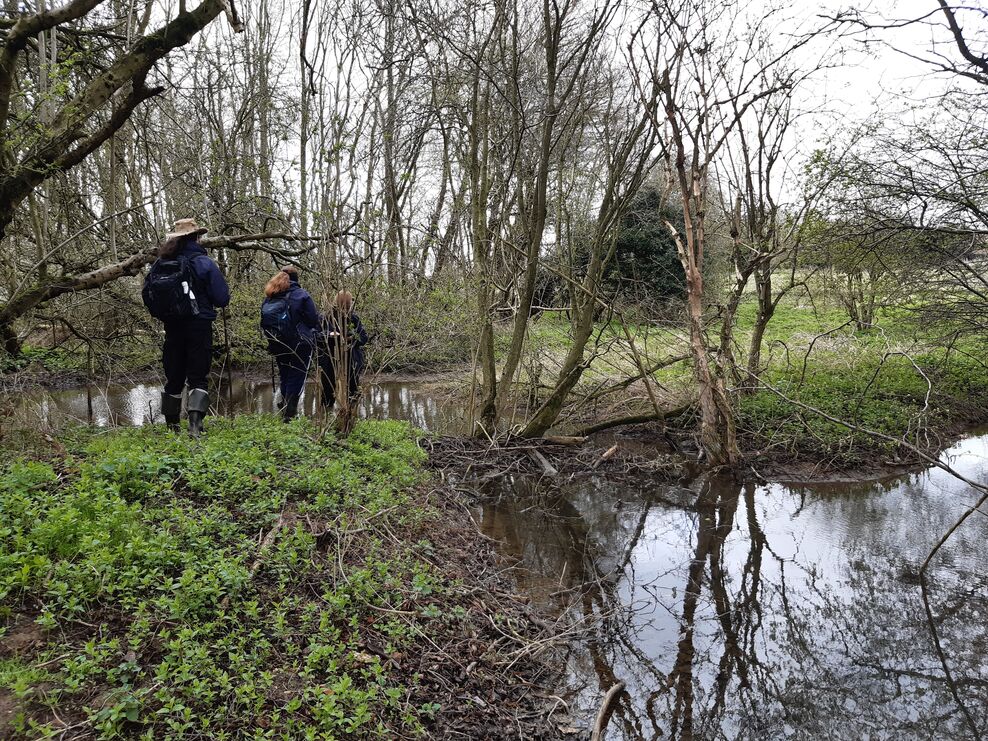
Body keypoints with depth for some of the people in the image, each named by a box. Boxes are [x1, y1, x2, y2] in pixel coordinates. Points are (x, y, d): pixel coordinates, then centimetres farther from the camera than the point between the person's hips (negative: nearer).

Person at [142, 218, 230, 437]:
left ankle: (171, 427, 23)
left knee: (173, 378, 14)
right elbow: (222, 298, -10)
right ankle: (195, 424, -17)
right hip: (199, 327, -4)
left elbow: (148, 296, 8)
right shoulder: (203, 263, -10)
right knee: (198, 378, -2)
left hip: (172, 328, 4)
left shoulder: (159, 264, 3)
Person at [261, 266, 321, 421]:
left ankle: (284, 410, 24)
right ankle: (289, 413, -7)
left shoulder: (269, 297, 7)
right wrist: (320, 319, 12)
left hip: (277, 345, 5)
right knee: (297, 377, 0)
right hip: (299, 345, -5)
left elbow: (265, 323, 11)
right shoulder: (301, 295, -8)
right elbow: (313, 320, -9)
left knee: (284, 377, 18)